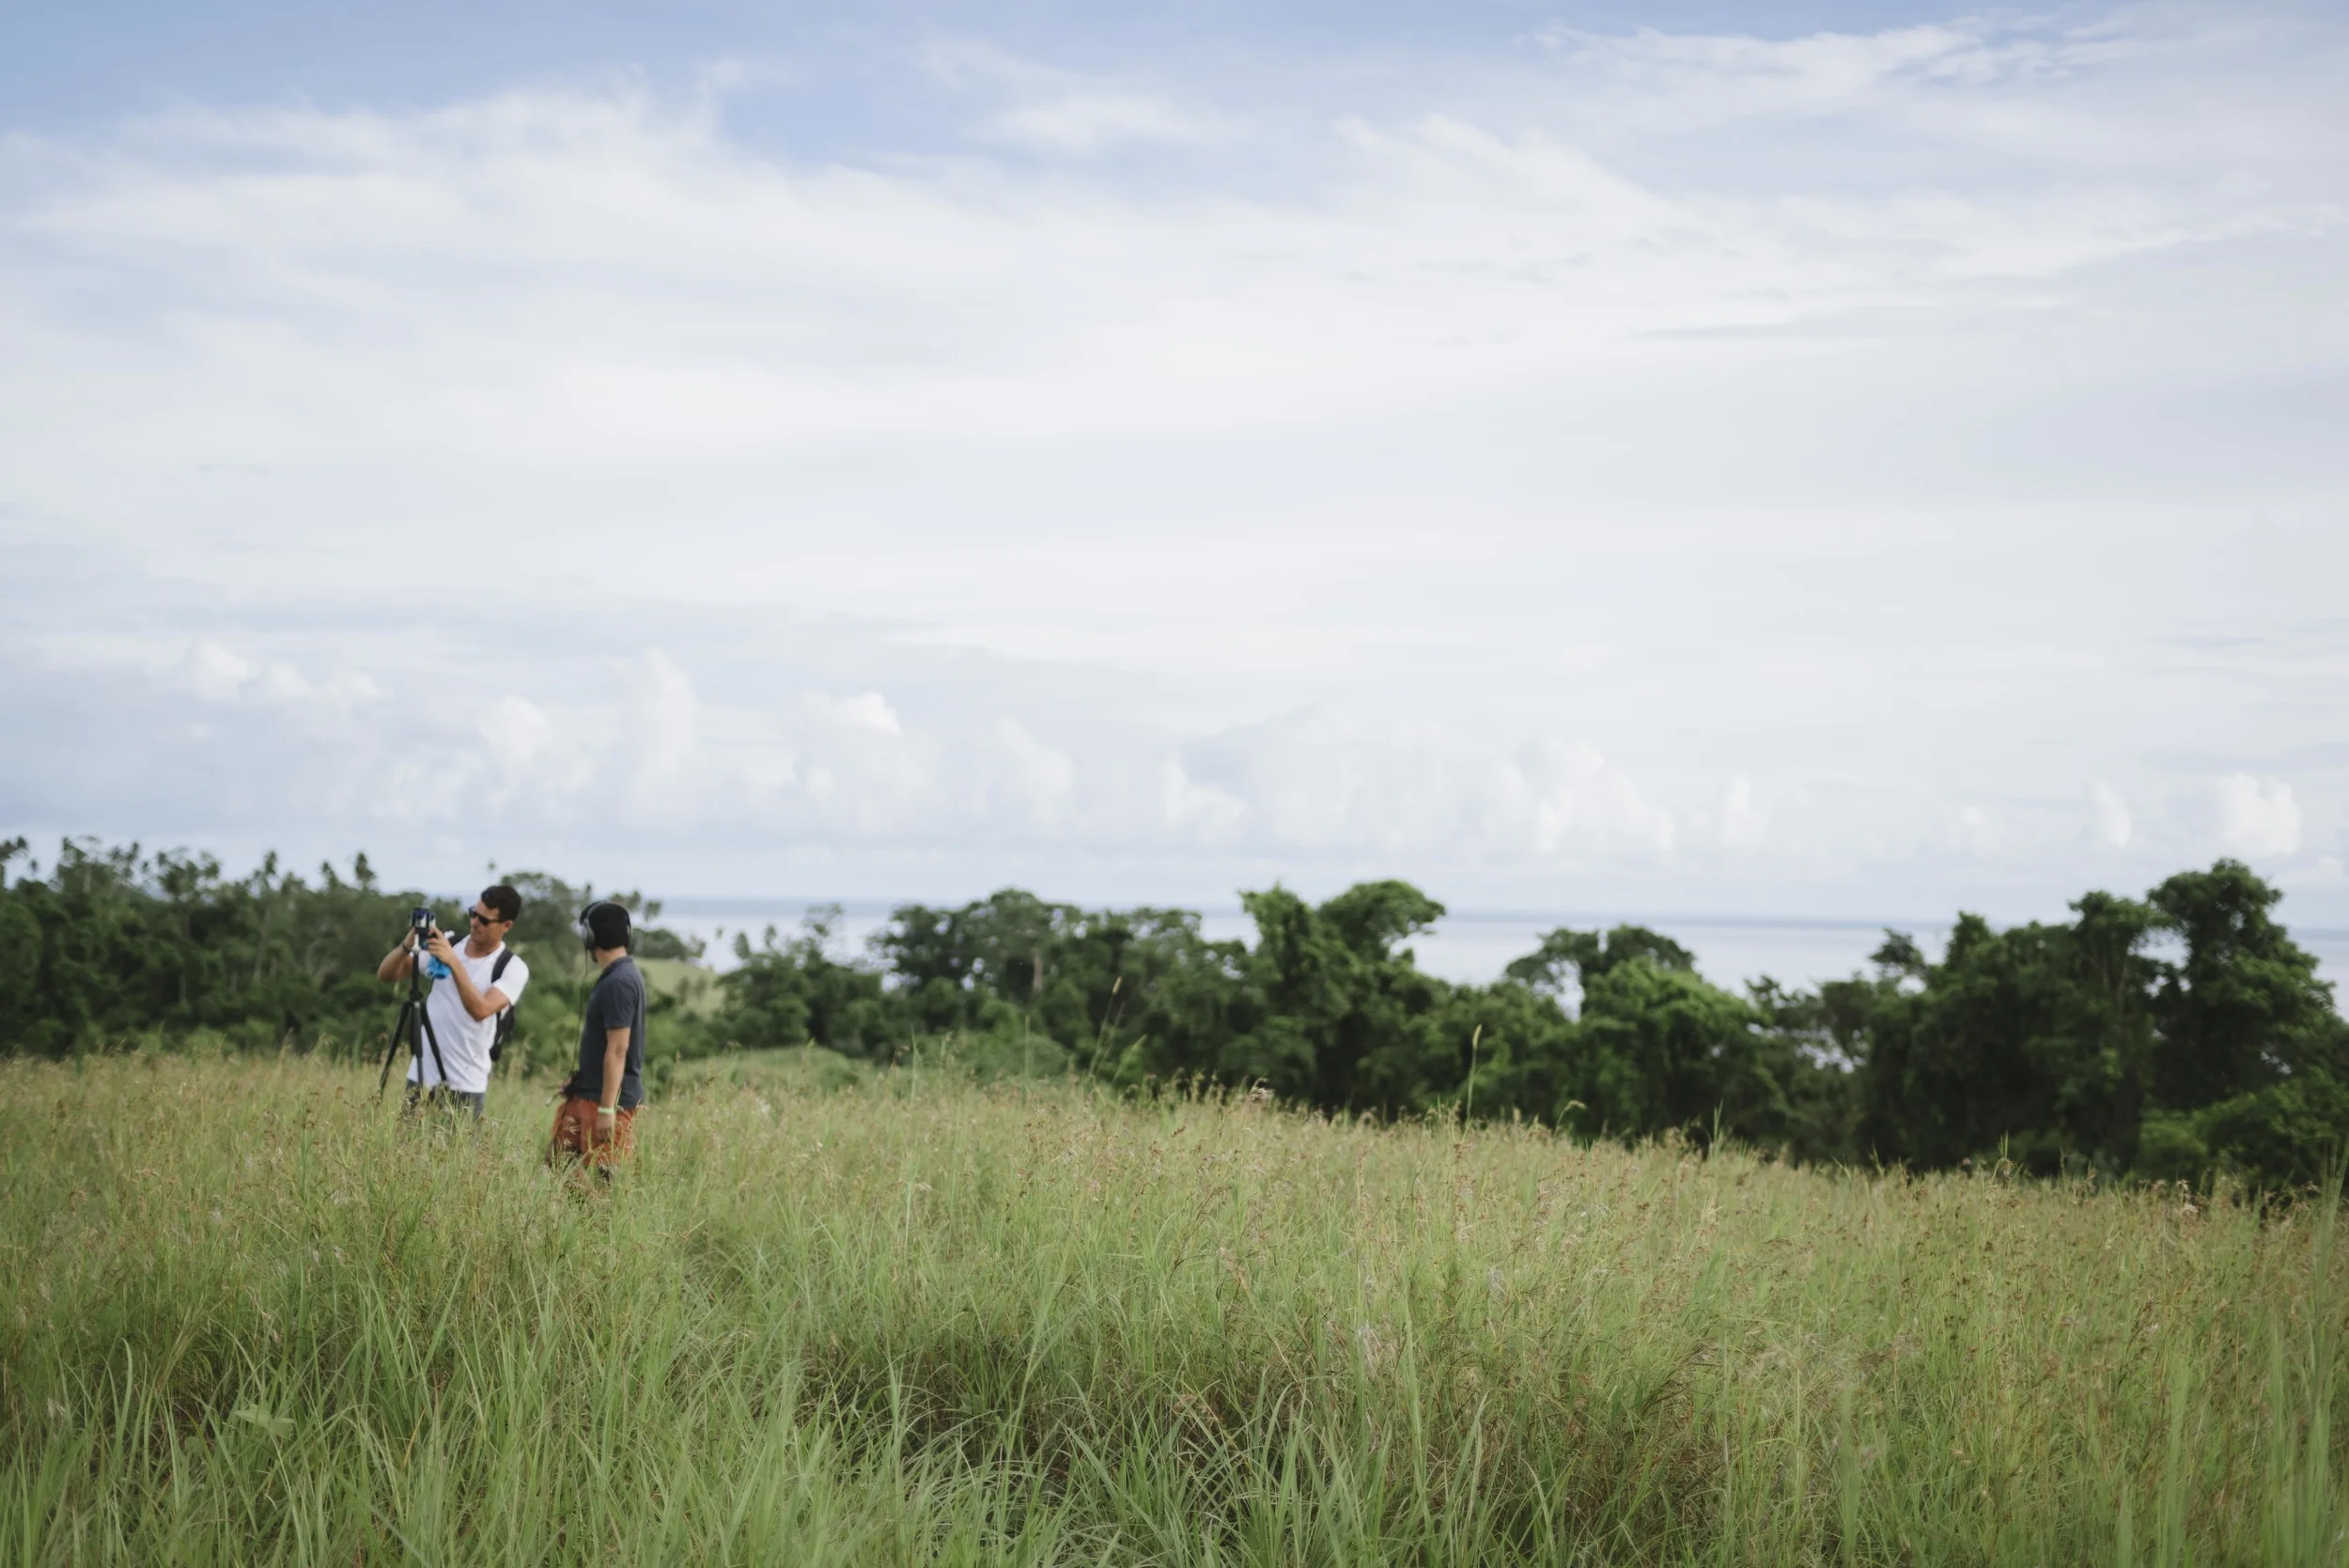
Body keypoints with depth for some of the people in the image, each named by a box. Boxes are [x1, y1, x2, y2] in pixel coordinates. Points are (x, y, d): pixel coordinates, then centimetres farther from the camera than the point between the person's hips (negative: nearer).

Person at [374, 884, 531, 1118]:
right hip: (421, 1077, 4)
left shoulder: (513, 968, -7)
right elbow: (385, 975, 3)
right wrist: (407, 945, -16)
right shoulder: (444, 944, 5)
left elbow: (480, 1009, -24)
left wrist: (454, 963, -29)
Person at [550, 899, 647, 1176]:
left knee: (605, 1179, -6)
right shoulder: (623, 974, 12)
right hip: (589, 1095, 10)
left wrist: (607, 1109, -23)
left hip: (606, 1099, -10)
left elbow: (617, 1050, -23)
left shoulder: (617, 982, -19)